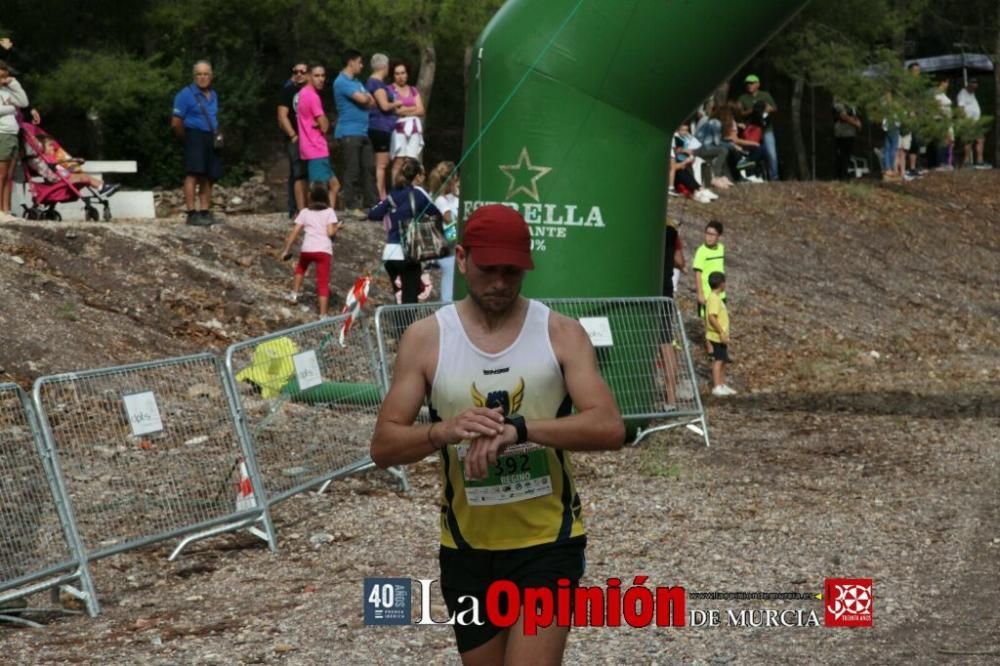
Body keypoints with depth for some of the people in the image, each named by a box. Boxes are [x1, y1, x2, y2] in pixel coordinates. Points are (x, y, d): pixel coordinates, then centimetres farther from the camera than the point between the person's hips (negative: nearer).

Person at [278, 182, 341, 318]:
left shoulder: (305, 212, 10)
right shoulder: (329, 212, 6)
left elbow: (294, 232, 5)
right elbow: (330, 232, -6)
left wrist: (286, 250, 9)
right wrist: (337, 227, 15)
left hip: (307, 249, 2)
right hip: (324, 250, -2)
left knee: (301, 267, 35)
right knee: (323, 282, -2)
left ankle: (294, 294, 35)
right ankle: (323, 315, -8)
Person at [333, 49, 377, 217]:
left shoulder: (357, 82, 21)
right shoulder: (342, 82, -10)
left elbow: (371, 102, 13)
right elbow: (362, 99, -19)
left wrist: (365, 98, -7)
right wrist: (366, 97, 3)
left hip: (363, 132, 9)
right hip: (349, 132, -9)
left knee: (369, 168, 6)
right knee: (352, 171, -8)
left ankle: (371, 203, 9)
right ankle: (352, 207, -6)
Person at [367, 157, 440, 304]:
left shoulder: (393, 195, 10)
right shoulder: (418, 193, -4)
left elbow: (373, 214, 11)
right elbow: (437, 214, -1)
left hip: (389, 254, 6)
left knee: (399, 296, 15)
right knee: (410, 298, -4)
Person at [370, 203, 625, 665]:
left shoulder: (561, 333, -6)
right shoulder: (425, 339, -2)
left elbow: (609, 428, -17)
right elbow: (383, 447, -5)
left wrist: (519, 428, -32)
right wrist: (444, 431, -27)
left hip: (548, 544, -2)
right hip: (467, 550, 2)